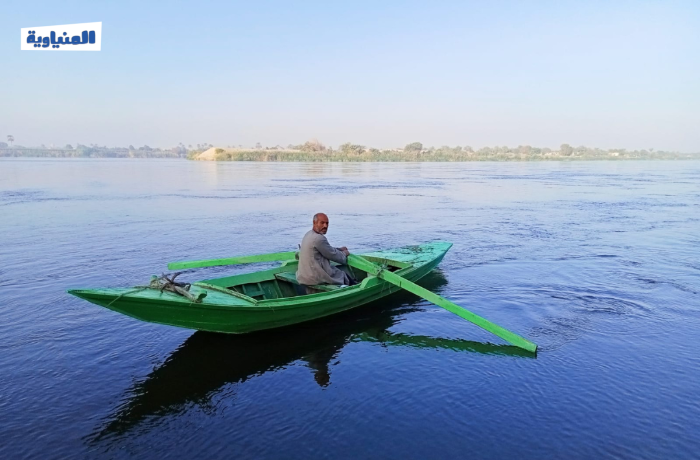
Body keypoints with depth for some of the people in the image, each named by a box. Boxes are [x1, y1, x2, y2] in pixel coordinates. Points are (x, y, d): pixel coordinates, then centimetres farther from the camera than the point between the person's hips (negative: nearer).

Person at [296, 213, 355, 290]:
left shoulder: (308, 234, 8)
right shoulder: (319, 238, -23)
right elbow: (333, 255, -13)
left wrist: (339, 249, 17)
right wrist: (344, 254, 6)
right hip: (315, 279, -10)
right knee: (346, 277, 7)